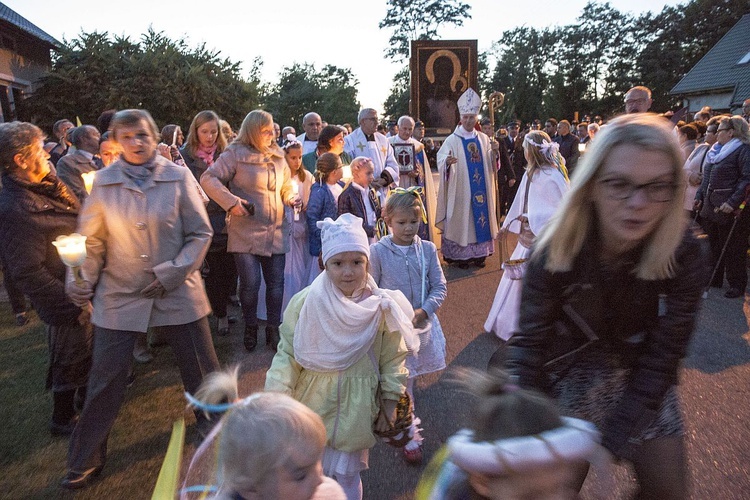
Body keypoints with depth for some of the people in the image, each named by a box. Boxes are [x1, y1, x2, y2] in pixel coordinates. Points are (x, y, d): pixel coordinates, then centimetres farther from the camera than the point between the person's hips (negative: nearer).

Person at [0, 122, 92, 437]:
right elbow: (27, 272, -24)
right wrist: (73, 304, -21)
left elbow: (79, 220, 14)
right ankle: (63, 420, 34)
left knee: (89, 351, 26)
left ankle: (86, 397, 49)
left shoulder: (44, 188, 4)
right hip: (67, 303, -9)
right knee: (71, 361, 11)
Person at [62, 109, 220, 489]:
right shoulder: (104, 181, -1)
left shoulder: (178, 177, -5)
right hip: (119, 295, 1)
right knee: (106, 380, 9)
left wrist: (171, 274, -11)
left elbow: (200, 233, -4)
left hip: (178, 293, -1)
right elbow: (92, 239, 6)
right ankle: (85, 461, 31)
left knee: (200, 368, 11)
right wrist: (82, 279, -7)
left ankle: (216, 424, 40)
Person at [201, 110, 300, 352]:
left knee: (276, 282, 7)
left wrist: (291, 198, 2)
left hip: (276, 232, 5)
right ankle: (250, 328, 23)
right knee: (250, 284, -1)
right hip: (246, 233, -4)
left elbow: (285, 187, 23)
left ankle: (273, 329, 24)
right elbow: (208, 179, -10)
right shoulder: (236, 154, -5)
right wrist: (231, 202, -19)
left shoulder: (278, 156, 12)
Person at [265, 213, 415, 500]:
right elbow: (287, 353, -8)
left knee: (347, 475, 14)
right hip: (314, 403, 1)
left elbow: (393, 358, -2)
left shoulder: (380, 307, -13)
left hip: (356, 405, 0)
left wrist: (390, 403, 1)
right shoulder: (306, 303, -15)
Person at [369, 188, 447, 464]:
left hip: (422, 323, 3)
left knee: (408, 378, 18)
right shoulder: (377, 251, -10)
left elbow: (440, 287, -1)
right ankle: (410, 437, 19)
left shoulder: (427, 249, -3)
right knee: (402, 383, 3)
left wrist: (423, 311, -15)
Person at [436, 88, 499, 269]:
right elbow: (441, 160, -17)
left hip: (480, 189, 5)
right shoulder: (452, 140, -4)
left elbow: (490, 164, 10)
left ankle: (479, 253, 17)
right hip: (460, 190, -4)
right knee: (461, 218, -1)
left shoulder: (483, 139, 10)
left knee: (481, 215, 7)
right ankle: (460, 255, 7)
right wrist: (447, 161, -38)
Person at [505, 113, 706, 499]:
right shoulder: (556, 250, -27)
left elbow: (662, 357, -22)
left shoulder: (684, 255, -24)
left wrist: (609, 444, -27)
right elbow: (529, 342, -24)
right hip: (571, 373, -1)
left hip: (644, 378, 2)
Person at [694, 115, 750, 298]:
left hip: (729, 209, -8)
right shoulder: (716, 150, 15)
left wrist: (733, 202, -25)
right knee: (713, 245, 16)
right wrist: (700, 196, 12)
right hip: (710, 206, 8)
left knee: (732, 249, 0)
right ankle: (714, 279, 28)